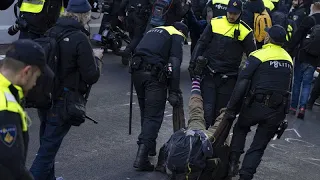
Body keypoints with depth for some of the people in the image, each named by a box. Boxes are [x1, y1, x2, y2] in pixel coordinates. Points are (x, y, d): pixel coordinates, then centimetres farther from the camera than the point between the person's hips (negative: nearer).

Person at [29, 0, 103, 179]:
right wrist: (96, 58, 4)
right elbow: (92, 76, -14)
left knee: (47, 143, 22)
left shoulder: (53, 32, 1)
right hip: (63, 102, -7)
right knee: (49, 148, 2)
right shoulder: (80, 39, -17)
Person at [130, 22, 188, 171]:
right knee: (154, 116, -4)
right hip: (154, 74, -7)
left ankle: (149, 148, 33)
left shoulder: (154, 31, 30)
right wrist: (174, 91, -7)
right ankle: (142, 157, -13)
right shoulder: (177, 36, 9)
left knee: (146, 113, 21)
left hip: (136, 71, 7)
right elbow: (174, 64, -5)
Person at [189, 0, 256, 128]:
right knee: (207, 109, -8)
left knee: (220, 112, 8)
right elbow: (201, 44, 7)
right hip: (209, 74, 0)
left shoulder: (245, 31, -2)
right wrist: (193, 64, 1)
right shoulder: (215, 23, 2)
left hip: (228, 79, 0)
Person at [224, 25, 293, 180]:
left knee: (240, 129, 25)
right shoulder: (289, 59, 11)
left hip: (256, 105, -3)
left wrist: (231, 109, -8)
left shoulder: (258, 56, -6)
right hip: (278, 110, 3)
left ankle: (233, 162, 17)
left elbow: (241, 84, -11)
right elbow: (286, 86, 16)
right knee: (259, 146, 10)